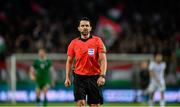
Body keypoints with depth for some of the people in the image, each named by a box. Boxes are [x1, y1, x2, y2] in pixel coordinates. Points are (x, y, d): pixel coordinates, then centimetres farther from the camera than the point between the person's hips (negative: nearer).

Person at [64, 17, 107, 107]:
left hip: (94, 78, 0)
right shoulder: (74, 43, 6)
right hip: (79, 77, 0)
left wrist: (102, 76, -16)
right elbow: (69, 61, 13)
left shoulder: (97, 41, 1)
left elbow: (103, 59, -4)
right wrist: (67, 78, 5)